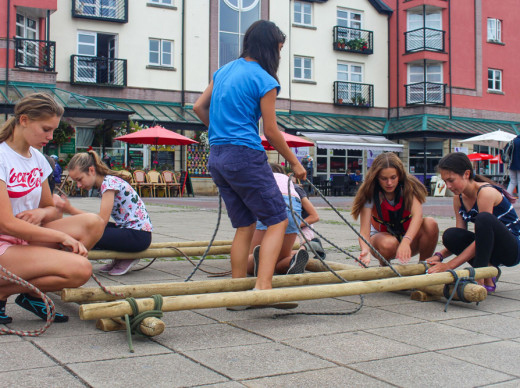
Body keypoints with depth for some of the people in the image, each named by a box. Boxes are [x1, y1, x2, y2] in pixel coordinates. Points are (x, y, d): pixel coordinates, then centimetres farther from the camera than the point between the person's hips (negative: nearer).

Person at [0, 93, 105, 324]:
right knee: (80, 269, -27)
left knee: (92, 223, -12)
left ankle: (33, 292, -5)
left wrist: (43, 212, -9)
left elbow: (52, 208, 17)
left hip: (27, 238, 8)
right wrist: (63, 237, -19)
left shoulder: (37, 158, 10)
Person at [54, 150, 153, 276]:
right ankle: (120, 258, 10)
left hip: (139, 236, -10)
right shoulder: (105, 182, 12)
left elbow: (101, 222, -22)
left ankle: (126, 258, -2)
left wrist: (70, 209, -19)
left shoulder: (110, 182, -16)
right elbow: (103, 220, 9)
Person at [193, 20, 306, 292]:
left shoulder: (224, 71, 13)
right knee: (278, 221, -2)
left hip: (216, 158, 8)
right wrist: (294, 163, 3)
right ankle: (263, 287, -15)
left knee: (244, 226, 14)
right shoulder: (264, 80, -8)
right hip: (245, 157, -8)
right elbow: (271, 132, -7)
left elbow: (199, 108, 18)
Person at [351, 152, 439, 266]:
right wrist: (365, 250, -49)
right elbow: (364, 229, -26)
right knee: (388, 244, -37)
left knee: (430, 224, -28)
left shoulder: (409, 186, -16)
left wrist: (406, 241, -51)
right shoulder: (370, 194, -19)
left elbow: (417, 214, -32)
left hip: (408, 236, 1)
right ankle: (384, 267, -1)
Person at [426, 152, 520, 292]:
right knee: (450, 235, -20)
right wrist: (439, 255, -19)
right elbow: (461, 237, 0)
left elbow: (482, 232, -26)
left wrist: (449, 265, -28)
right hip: (492, 250, 7)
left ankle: (479, 279, -28)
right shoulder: (458, 198, 1)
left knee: (484, 218, -35)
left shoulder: (486, 192, -22)